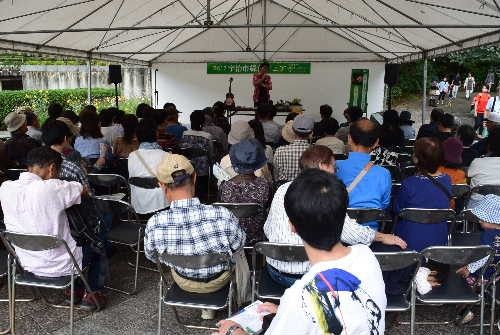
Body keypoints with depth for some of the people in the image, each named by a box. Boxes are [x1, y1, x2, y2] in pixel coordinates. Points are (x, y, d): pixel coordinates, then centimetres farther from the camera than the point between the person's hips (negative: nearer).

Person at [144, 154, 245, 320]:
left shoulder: (154, 224, -31)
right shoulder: (223, 216, -36)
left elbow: (152, 257, -9)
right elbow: (238, 245, -14)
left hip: (184, 283, 1)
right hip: (219, 280, -1)